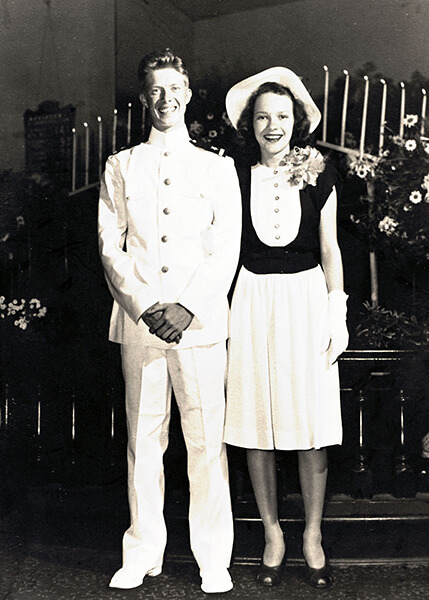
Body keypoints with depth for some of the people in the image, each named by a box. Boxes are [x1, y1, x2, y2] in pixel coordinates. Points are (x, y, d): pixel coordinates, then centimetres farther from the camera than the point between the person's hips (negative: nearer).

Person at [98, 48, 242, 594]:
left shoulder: (218, 168, 10)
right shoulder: (120, 167, 12)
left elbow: (227, 250, 2)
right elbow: (109, 247, 5)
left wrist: (187, 308, -11)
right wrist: (143, 307, -9)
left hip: (200, 320, -1)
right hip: (137, 322, 1)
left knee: (206, 440, 1)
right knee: (142, 438, 7)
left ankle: (214, 558, 14)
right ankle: (143, 551, 21)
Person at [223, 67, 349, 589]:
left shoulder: (318, 173, 3)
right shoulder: (235, 174, 2)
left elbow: (329, 248, 5)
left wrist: (338, 316, 1)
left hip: (306, 297, 0)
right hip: (252, 301, 1)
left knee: (311, 427, 3)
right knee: (255, 426, 4)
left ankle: (312, 537, 21)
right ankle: (272, 535, 22)